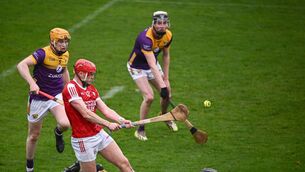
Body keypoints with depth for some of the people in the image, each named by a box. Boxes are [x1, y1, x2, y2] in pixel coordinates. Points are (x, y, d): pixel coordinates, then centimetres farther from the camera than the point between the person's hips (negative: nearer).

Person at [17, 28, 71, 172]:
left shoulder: (65, 55, 0)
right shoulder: (43, 53, -21)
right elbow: (21, 65, -35)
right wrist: (32, 83, -47)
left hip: (57, 96, 4)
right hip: (38, 99, -3)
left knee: (65, 124, -25)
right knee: (34, 136, 9)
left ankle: (58, 133, 13)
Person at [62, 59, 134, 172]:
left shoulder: (91, 89, 12)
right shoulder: (71, 88, -14)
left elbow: (105, 110, 5)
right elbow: (86, 114, -21)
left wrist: (122, 121, -11)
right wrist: (108, 124, -22)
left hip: (99, 134, 8)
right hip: (83, 140, -8)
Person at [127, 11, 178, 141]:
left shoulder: (168, 35, -15)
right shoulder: (145, 38, -38)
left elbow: (166, 55, 3)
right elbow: (152, 66, -42)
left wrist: (166, 78, 2)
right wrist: (162, 86, -45)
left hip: (153, 64, 6)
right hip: (137, 67, -6)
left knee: (167, 93, 4)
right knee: (149, 97, -20)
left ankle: (164, 116, 37)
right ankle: (140, 130, -4)